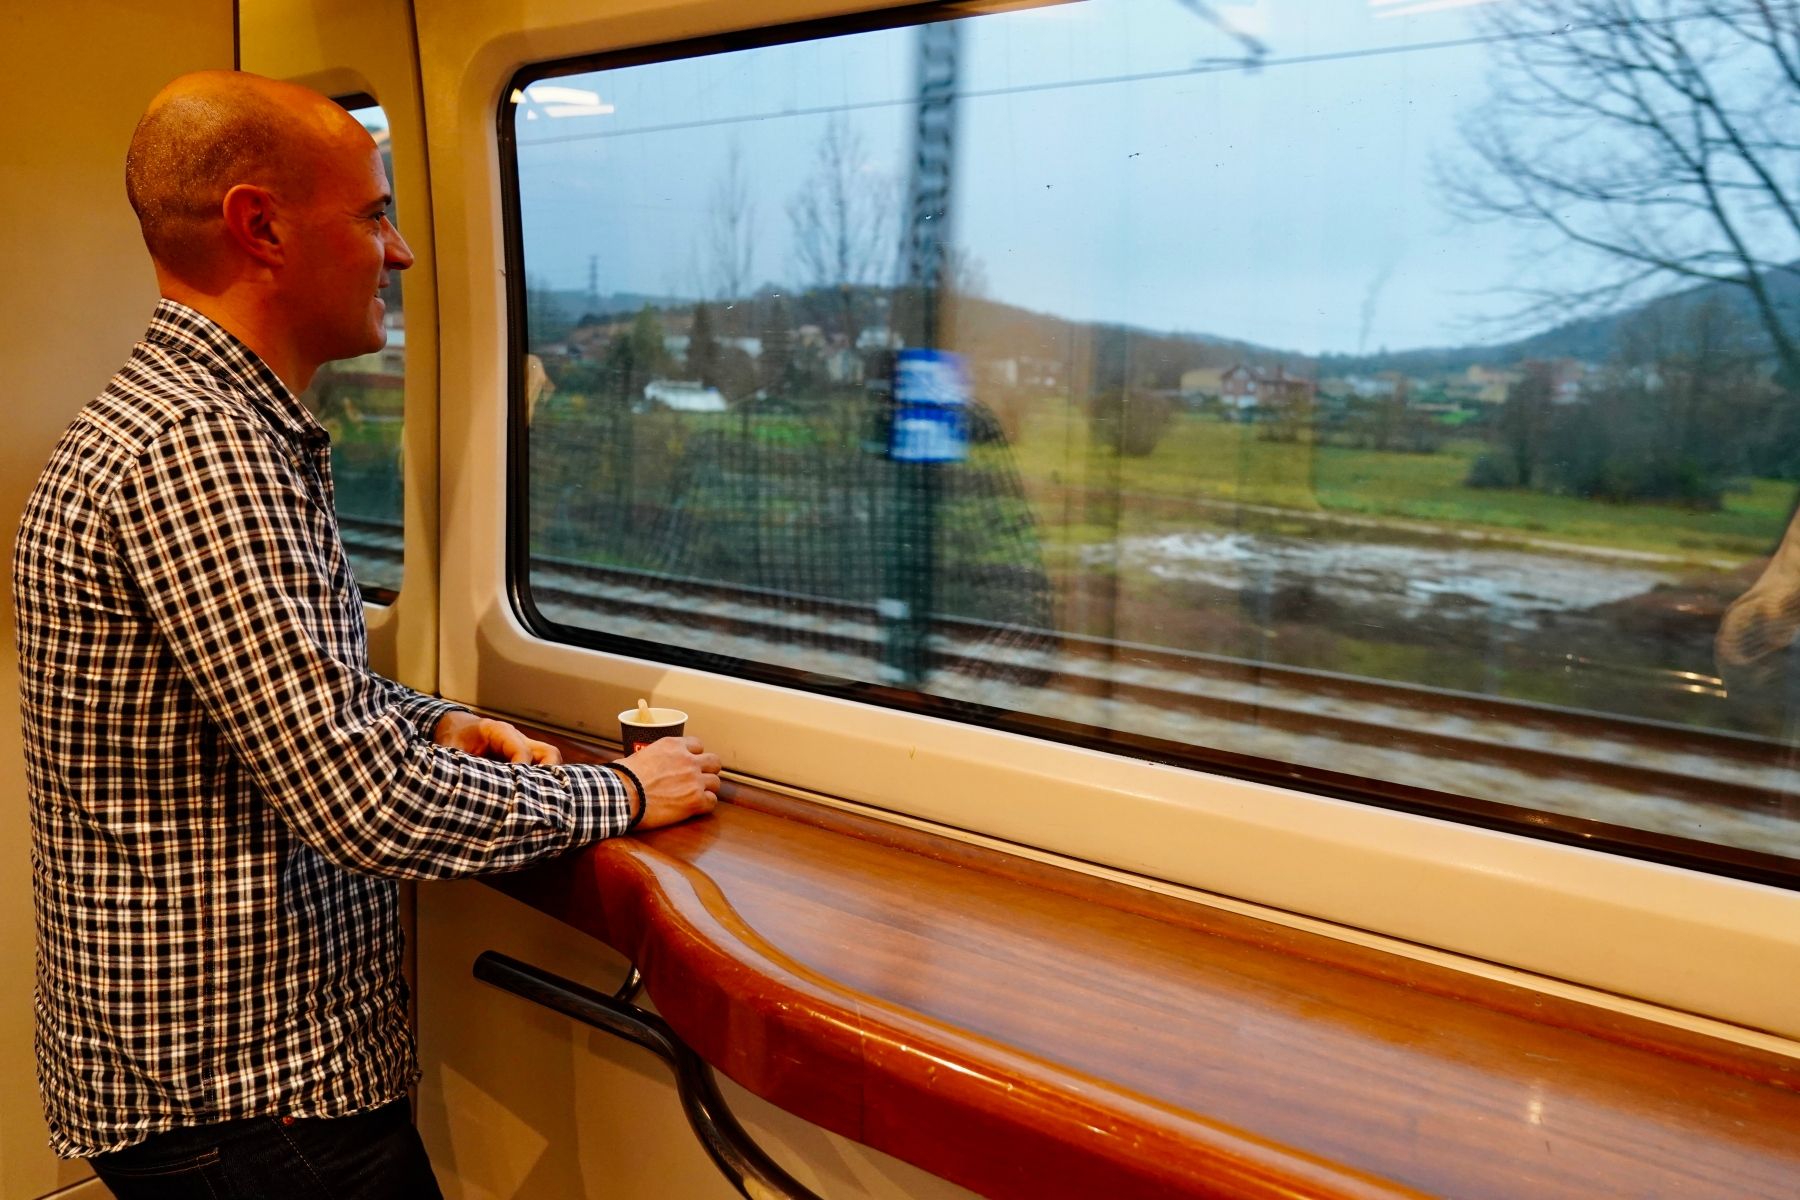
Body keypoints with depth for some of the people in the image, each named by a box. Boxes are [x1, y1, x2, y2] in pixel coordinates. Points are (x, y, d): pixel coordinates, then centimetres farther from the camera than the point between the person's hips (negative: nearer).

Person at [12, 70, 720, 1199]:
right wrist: (622, 792, -15)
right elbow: (369, 803, -29)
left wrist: (439, 726, 2)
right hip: (240, 1104, -9)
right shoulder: (191, 447, -25)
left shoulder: (229, 427, 9)